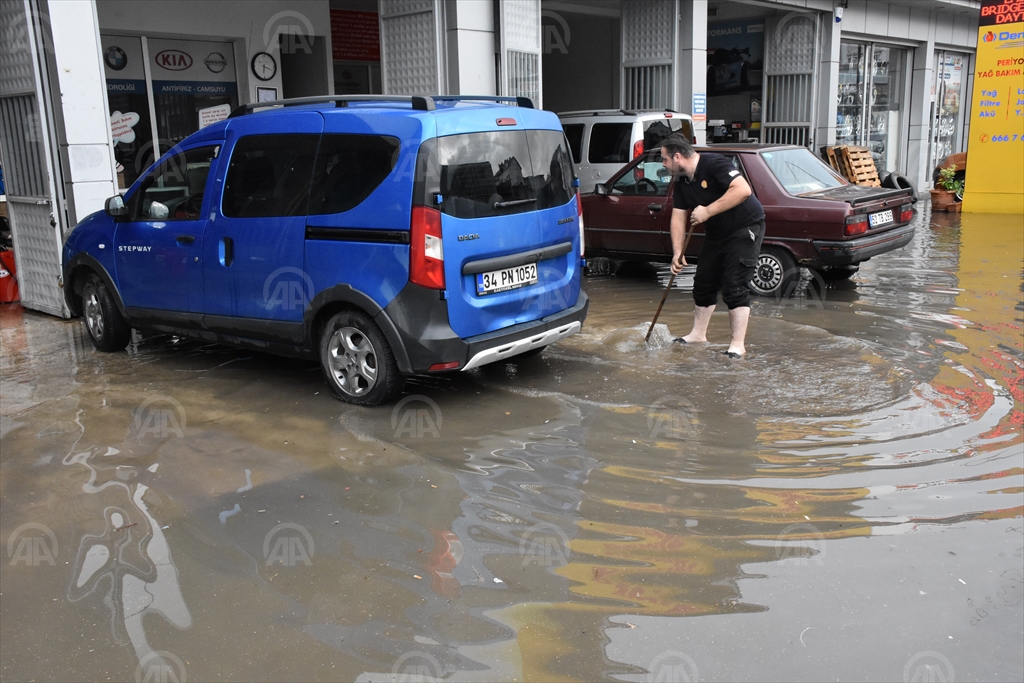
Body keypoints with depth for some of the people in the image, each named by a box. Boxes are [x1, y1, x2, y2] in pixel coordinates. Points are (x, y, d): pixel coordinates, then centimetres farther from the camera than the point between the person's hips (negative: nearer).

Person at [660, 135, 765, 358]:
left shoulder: (714, 164, -24)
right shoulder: (682, 182, 2)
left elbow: (743, 189, -35)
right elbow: (678, 217, 0)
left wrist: (707, 211, -33)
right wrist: (677, 252, -10)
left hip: (745, 229, -9)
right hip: (716, 234, 9)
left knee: (734, 287, -13)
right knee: (703, 282, 13)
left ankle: (738, 345, -8)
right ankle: (698, 333, 29)